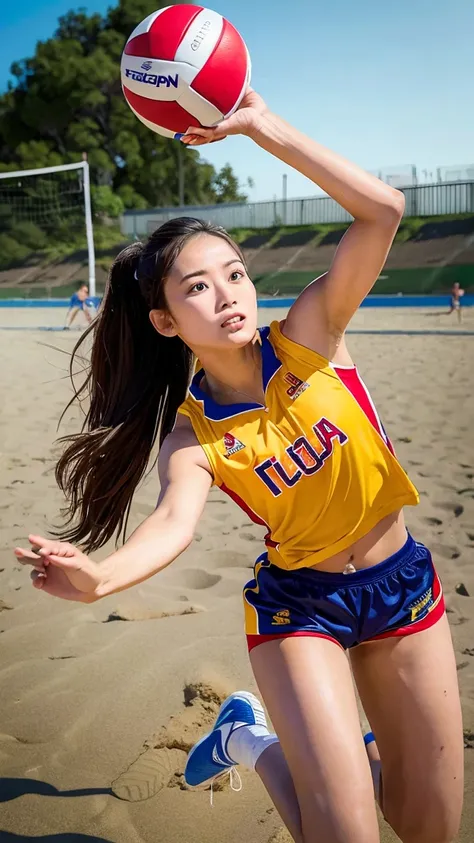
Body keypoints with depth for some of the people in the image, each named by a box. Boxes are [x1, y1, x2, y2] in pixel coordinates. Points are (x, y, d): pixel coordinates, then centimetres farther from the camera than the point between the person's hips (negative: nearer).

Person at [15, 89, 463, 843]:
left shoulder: (308, 339, -14)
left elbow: (382, 209, -23)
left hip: (404, 584, 2)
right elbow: (175, 522, -32)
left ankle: (367, 751, 46)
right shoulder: (193, 433, -14)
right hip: (298, 606, -1)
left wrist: (261, 124, -26)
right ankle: (251, 740, 20)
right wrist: (98, 579, -52)